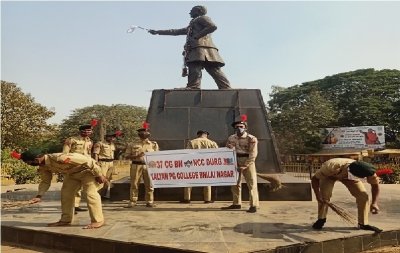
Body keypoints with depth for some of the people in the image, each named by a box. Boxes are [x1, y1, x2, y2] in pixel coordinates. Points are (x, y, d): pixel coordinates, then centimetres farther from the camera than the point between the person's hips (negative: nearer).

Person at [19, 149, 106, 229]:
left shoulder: (60, 158, -38)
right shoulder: (43, 167, -8)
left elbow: (88, 161, -35)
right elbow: (45, 181, 9)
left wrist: (99, 175, -27)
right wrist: (39, 196, -6)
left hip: (88, 170, -9)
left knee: (90, 193, -16)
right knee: (65, 194, 3)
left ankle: (98, 221, -9)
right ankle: (65, 220, 15)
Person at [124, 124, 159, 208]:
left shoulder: (154, 144, 10)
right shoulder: (132, 144, 8)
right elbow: (127, 156, 5)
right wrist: (136, 156, -10)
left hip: (149, 166, 1)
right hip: (136, 165, 0)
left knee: (149, 185, 2)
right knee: (134, 184, 2)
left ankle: (149, 201, 11)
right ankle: (132, 201, 12)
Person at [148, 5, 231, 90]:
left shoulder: (202, 18, 15)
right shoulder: (192, 24, 39)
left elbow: (213, 26, -6)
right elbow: (175, 31, 42)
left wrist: (197, 36, -10)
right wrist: (157, 32, 42)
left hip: (202, 48, -7)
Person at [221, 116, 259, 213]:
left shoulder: (252, 139, -11)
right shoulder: (231, 138, 4)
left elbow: (253, 155, -14)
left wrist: (245, 166, -19)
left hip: (248, 163, -5)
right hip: (236, 163, 5)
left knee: (252, 184, -5)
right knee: (235, 184, 11)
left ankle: (254, 205, -1)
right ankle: (236, 203, 24)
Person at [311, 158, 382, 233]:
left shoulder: (366, 170, -36)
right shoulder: (332, 167, -45)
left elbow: (375, 184, -16)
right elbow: (315, 179, -31)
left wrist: (374, 203, -24)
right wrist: (318, 195, -40)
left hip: (349, 175, 3)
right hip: (329, 176, -3)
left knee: (363, 196, -13)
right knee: (324, 195, -22)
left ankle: (363, 223, 3)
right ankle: (321, 219, 1)